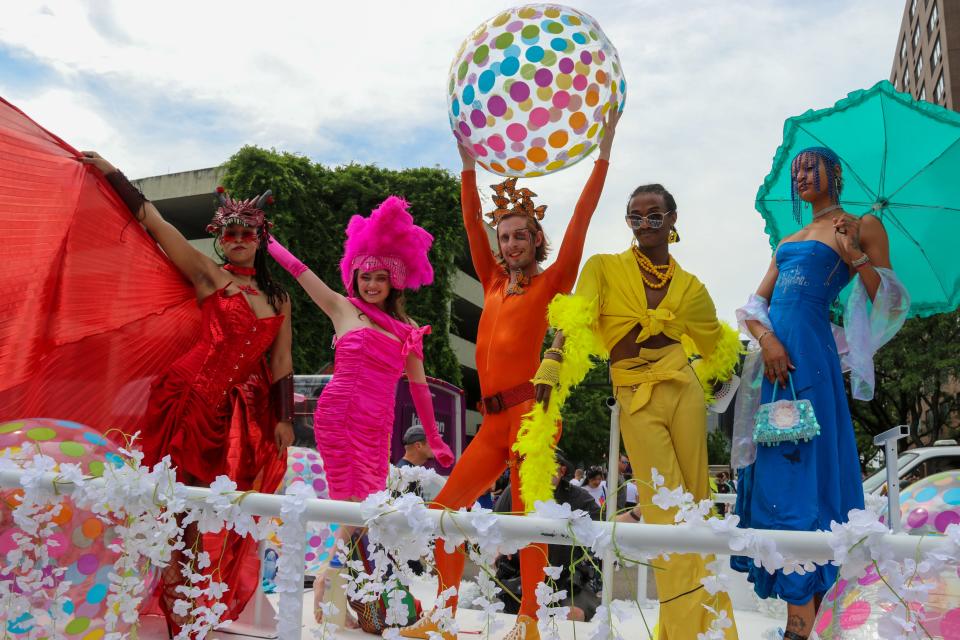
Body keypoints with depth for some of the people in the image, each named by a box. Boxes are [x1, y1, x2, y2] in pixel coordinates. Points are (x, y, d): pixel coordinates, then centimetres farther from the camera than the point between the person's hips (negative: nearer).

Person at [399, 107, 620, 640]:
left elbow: (581, 218, -3)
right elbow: (472, 224, 18)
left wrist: (604, 147, -5)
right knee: (444, 510, 4)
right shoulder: (494, 284, 17)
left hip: (529, 411, -6)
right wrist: (468, 163, 17)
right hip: (494, 420, 6)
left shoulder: (551, 283, 3)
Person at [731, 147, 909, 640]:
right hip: (774, 355, 6)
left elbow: (888, 301, -2)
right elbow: (756, 303, 13)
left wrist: (854, 254, -14)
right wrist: (767, 339, -6)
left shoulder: (862, 226, 7)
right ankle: (792, 594, 16)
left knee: (798, 466, -8)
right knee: (770, 467, 5)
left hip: (809, 356, -6)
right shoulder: (789, 240, 24)